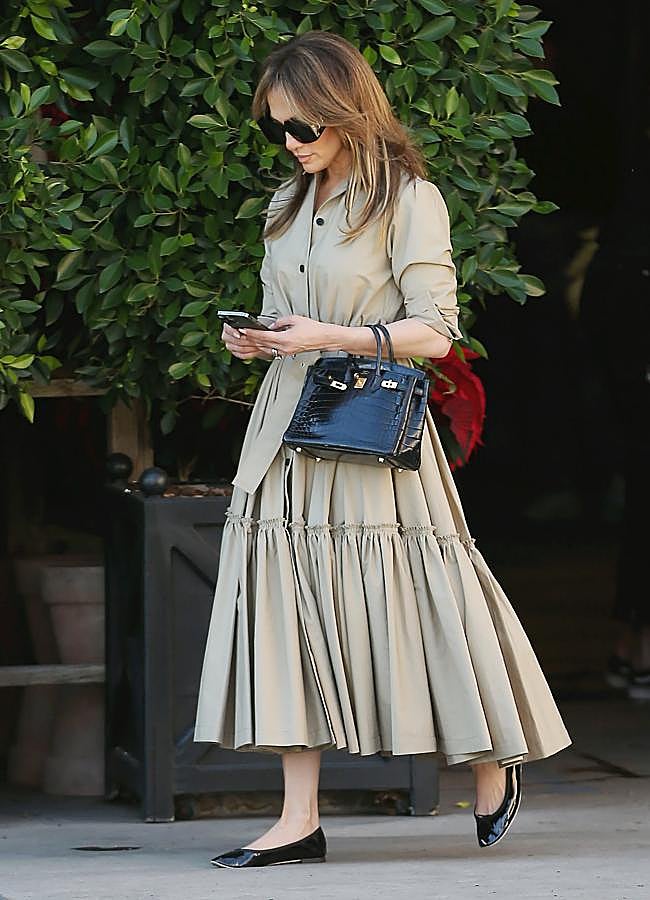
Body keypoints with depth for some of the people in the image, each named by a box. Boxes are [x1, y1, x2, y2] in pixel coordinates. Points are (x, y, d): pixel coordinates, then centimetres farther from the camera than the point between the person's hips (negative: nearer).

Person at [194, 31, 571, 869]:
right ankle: (299, 819, -4)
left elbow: (432, 333, -10)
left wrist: (326, 337, -18)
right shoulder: (289, 206, 14)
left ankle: (492, 762, 22)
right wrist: (257, 339, 1)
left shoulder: (410, 200, -6)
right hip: (290, 423, 6)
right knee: (289, 602, -3)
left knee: (402, 599, -1)